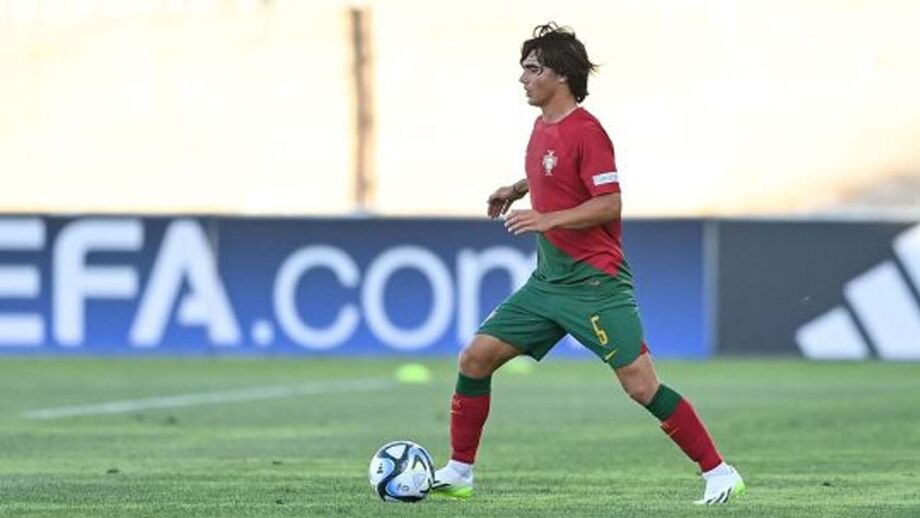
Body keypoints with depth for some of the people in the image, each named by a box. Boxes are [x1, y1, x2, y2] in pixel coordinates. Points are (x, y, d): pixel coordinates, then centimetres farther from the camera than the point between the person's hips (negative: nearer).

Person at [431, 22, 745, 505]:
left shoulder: (585, 131, -15)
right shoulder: (543, 126, 11)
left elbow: (610, 204, -20)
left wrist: (547, 219, -25)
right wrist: (517, 189, 20)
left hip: (595, 282, -9)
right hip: (549, 280, 9)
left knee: (640, 384, -14)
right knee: (475, 358, 4)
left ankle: (719, 473, -7)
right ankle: (458, 472, 13)